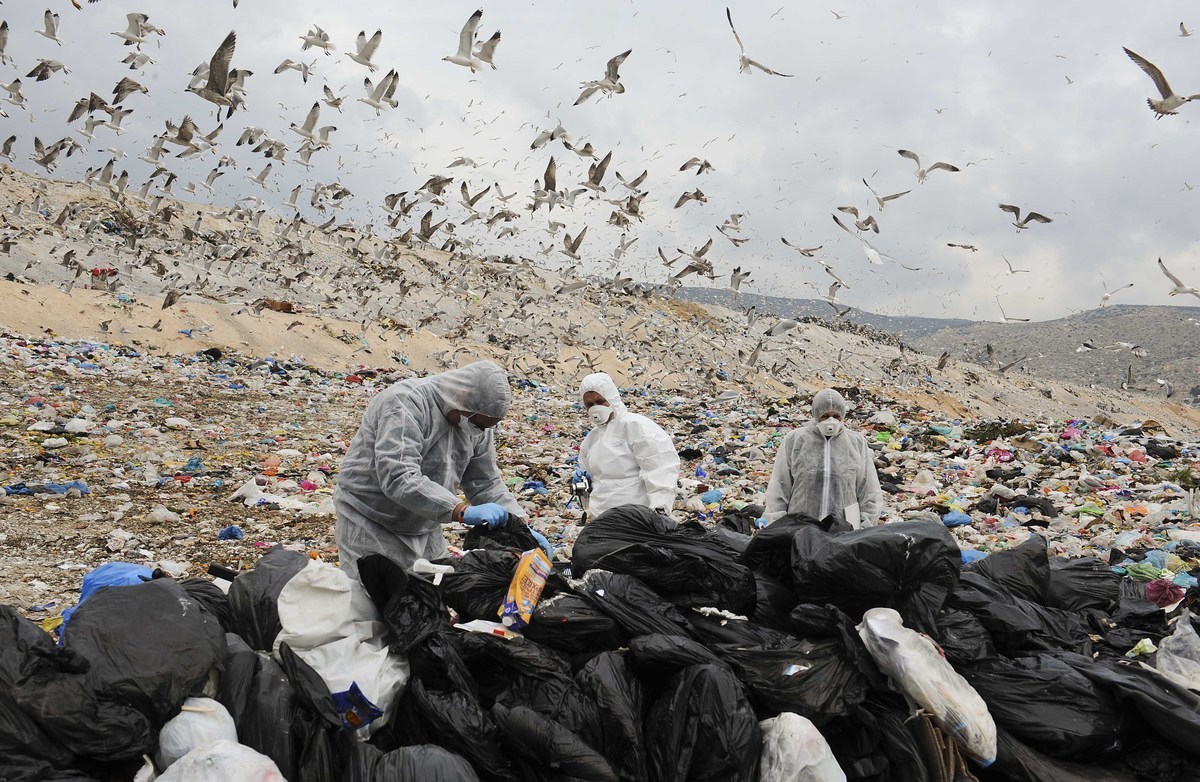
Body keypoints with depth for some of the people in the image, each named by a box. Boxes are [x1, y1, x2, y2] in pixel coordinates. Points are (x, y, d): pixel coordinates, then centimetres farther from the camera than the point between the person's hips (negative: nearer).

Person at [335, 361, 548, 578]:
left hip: (424, 530, 7)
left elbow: (486, 484, 4)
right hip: (371, 526, -7)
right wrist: (463, 511, -42)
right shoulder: (406, 404, -26)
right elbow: (398, 480, -36)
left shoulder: (477, 421, -2)